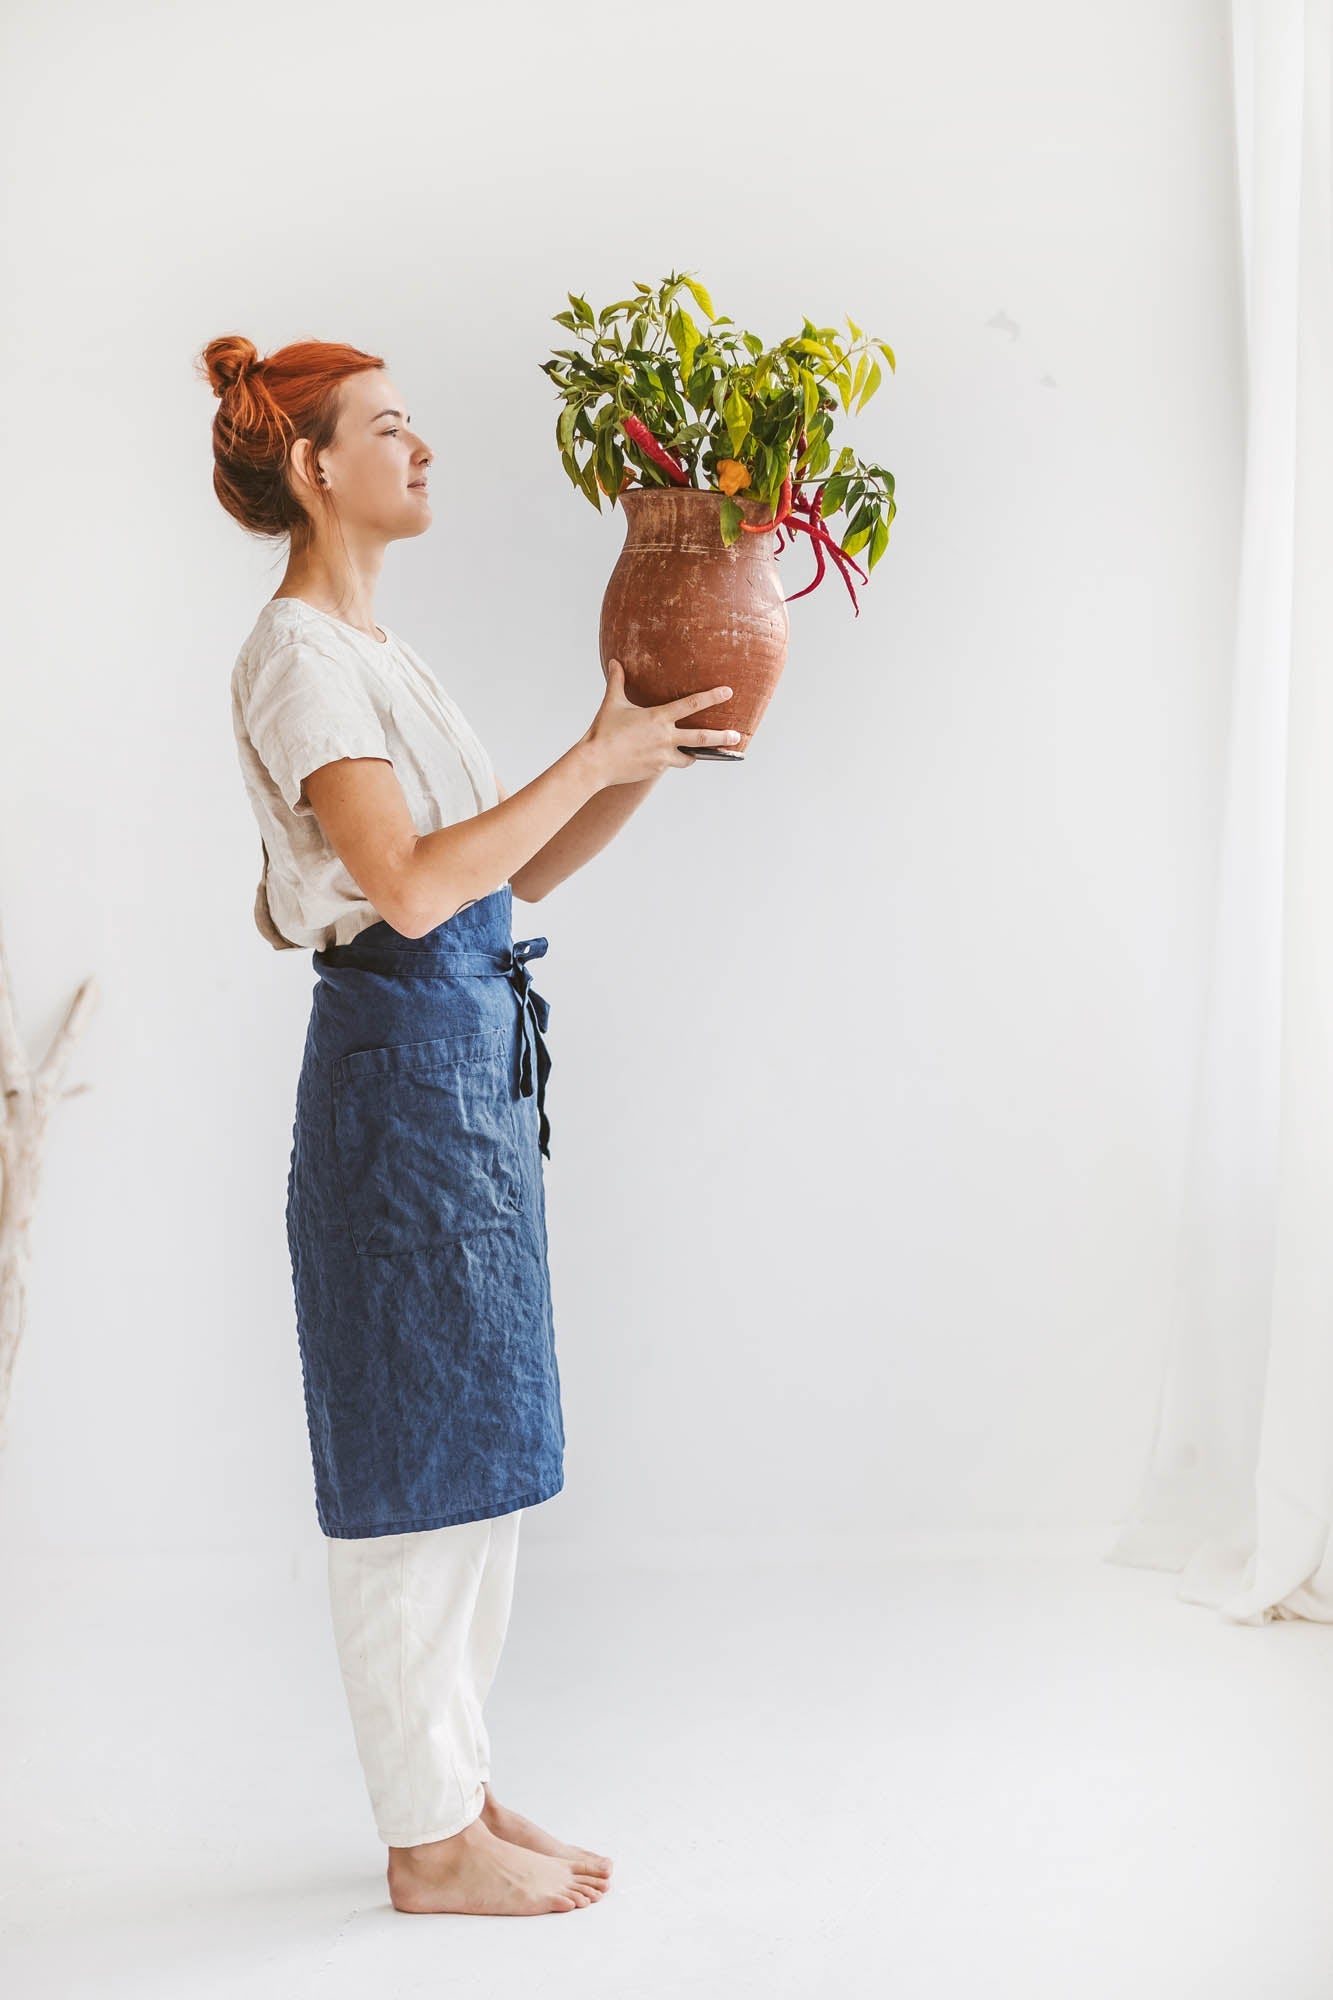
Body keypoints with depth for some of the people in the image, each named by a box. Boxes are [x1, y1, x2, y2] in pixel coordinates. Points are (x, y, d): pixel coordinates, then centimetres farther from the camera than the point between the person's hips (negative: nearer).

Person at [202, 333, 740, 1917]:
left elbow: (518, 871, 16)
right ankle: (429, 1839, 14)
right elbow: (415, 883, -23)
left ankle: (457, 1788, 28)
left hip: (470, 1067, 10)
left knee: (473, 1448, 15)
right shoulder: (300, 656, -12)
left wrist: (641, 762, 6)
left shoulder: (372, 655, 17)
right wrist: (593, 760, -16)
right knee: (418, 1459, 0)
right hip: (404, 1061, -10)